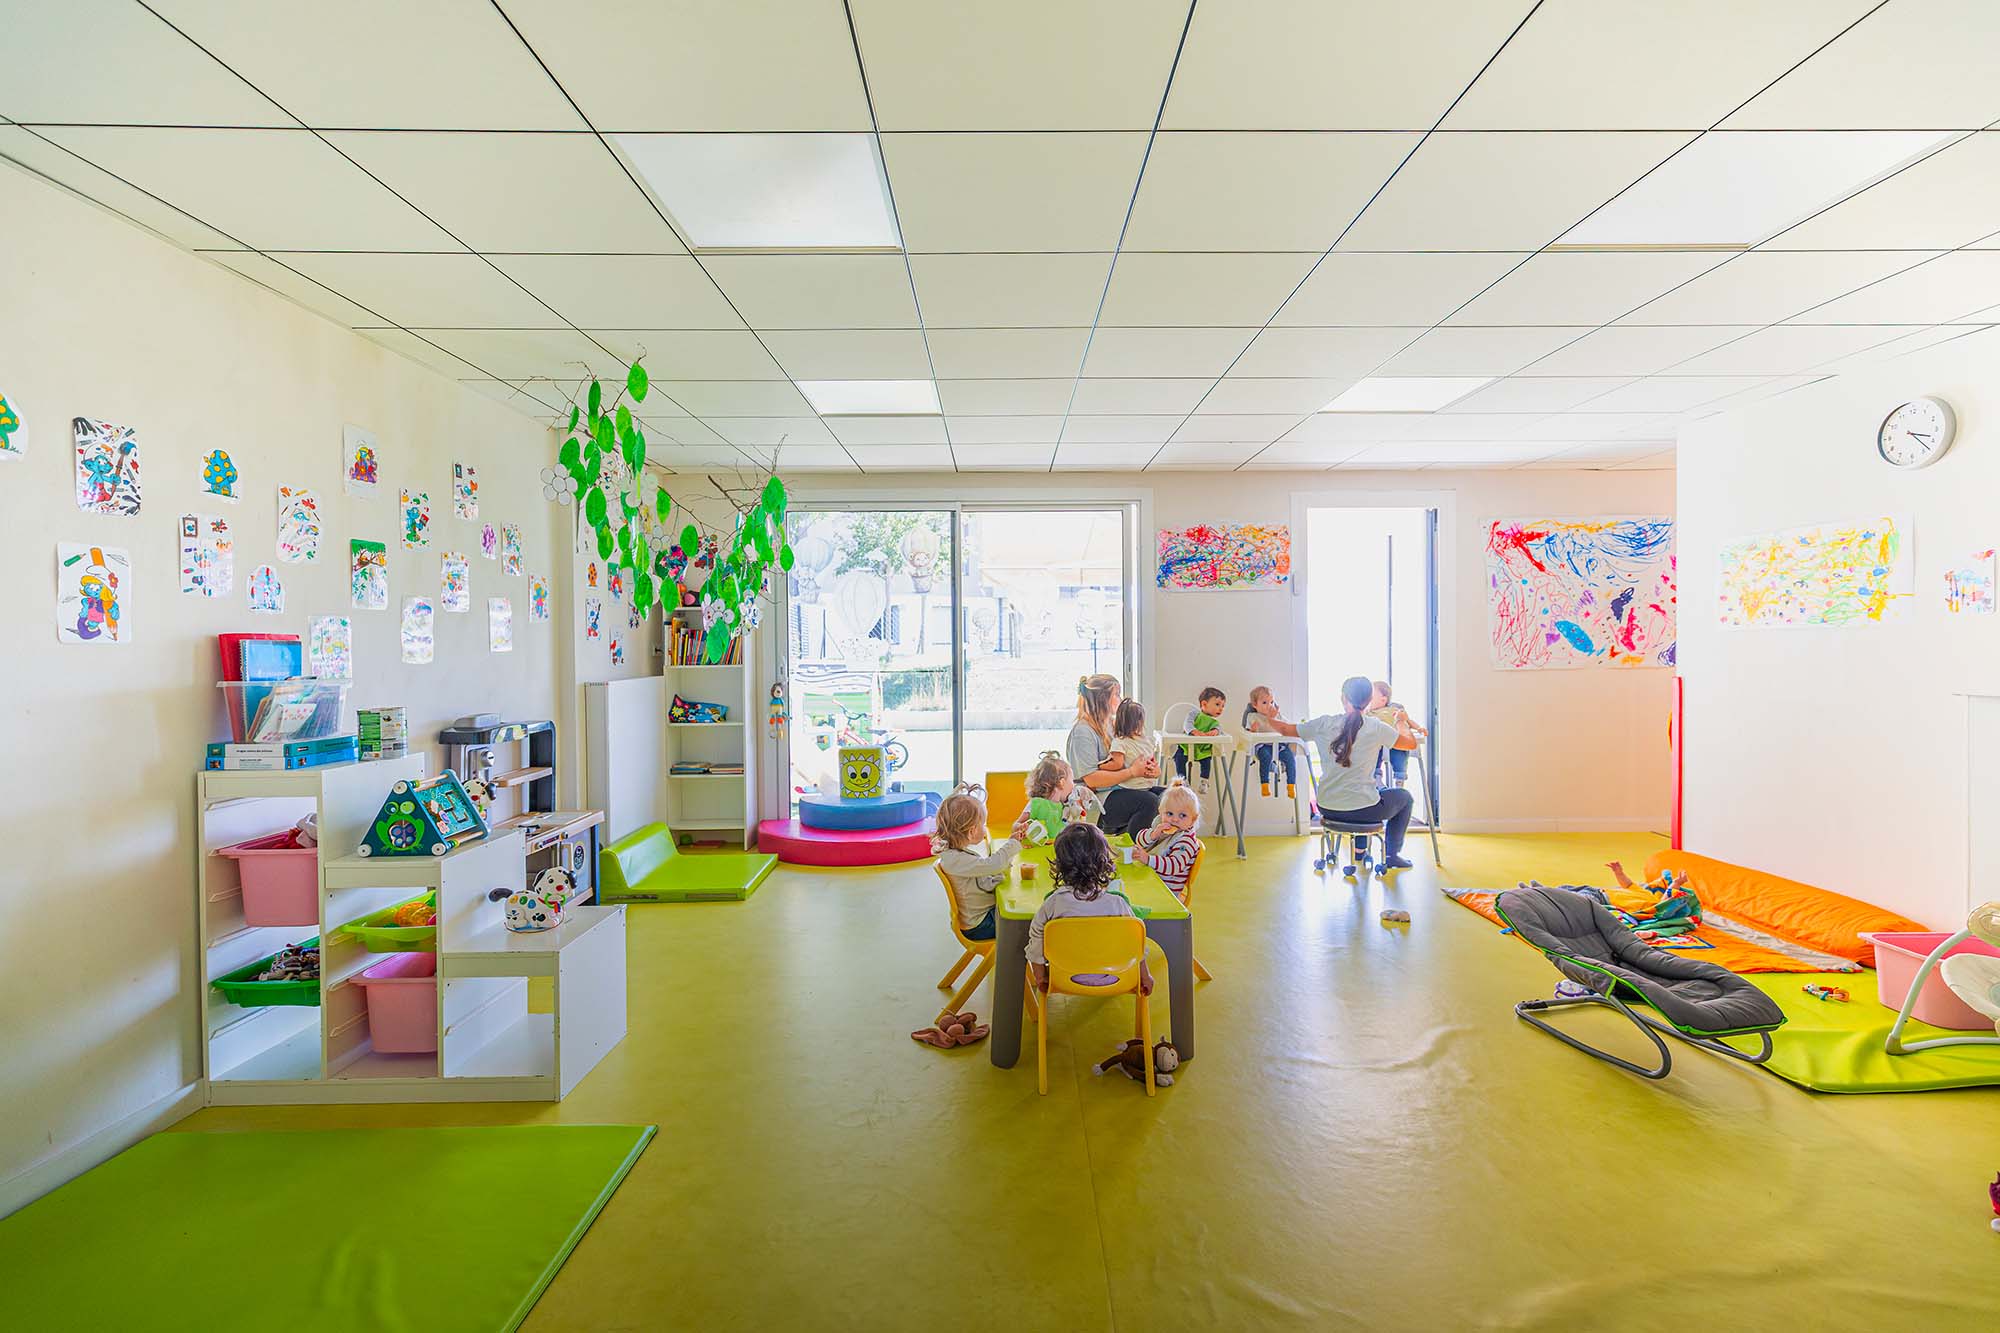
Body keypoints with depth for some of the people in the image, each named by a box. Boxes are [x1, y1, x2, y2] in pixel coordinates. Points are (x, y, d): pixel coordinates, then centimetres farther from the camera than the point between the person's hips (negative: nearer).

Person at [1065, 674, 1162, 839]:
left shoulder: (1113, 724, 17)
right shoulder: (1082, 732, -11)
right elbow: (1091, 779, -18)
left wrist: (1151, 768, -4)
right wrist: (1133, 772, -19)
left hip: (1121, 788, 8)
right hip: (1098, 798, -8)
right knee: (1149, 801, -28)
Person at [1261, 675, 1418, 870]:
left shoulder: (1324, 724, -6)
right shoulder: (1376, 727, -11)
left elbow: (1285, 729, 8)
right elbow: (1411, 743, 4)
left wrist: (1266, 719, 28)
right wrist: (1400, 723, 24)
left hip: (1328, 808, 4)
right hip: (1363, 810, -4)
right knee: (1404, 797, 28)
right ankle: (1392, 855, 30)